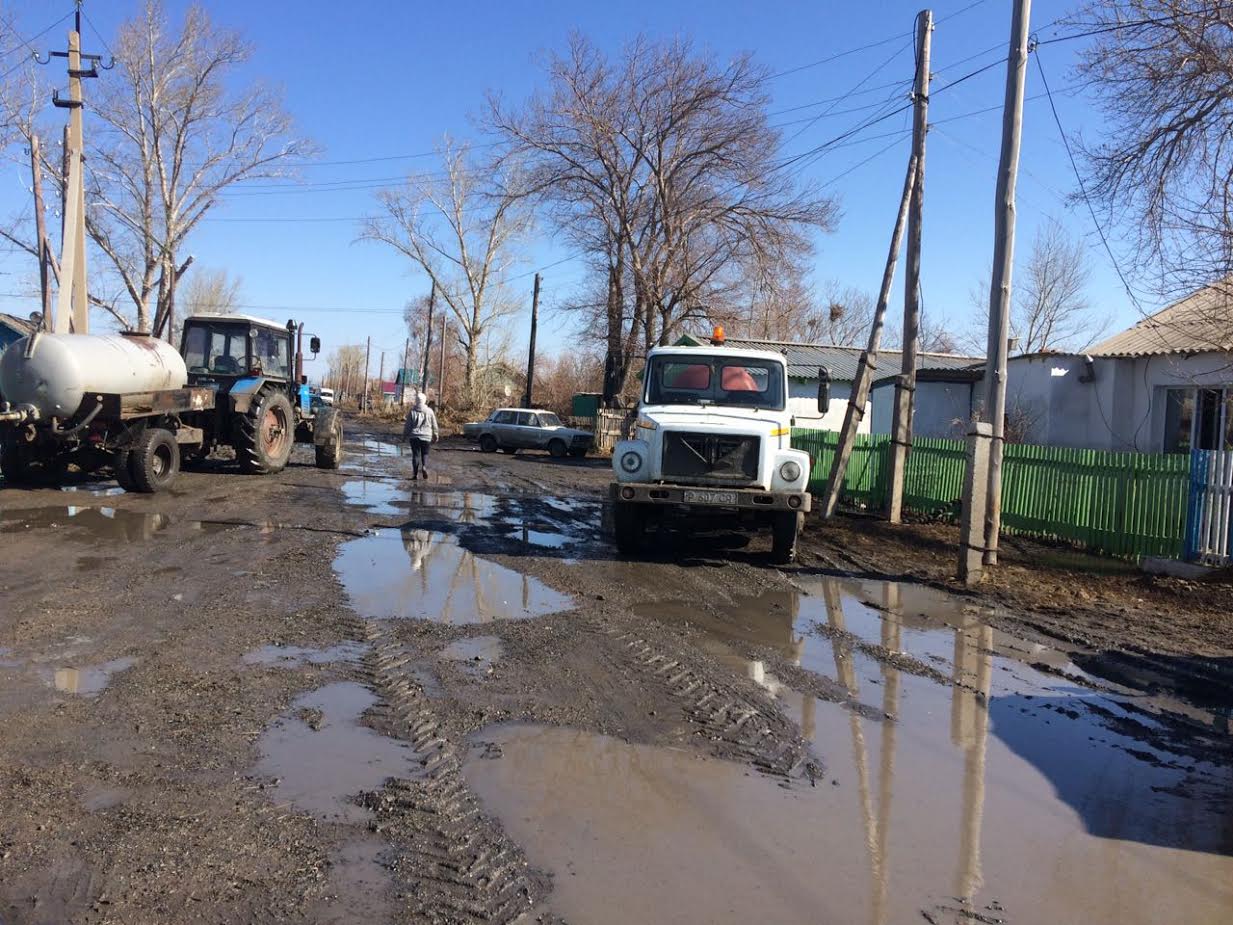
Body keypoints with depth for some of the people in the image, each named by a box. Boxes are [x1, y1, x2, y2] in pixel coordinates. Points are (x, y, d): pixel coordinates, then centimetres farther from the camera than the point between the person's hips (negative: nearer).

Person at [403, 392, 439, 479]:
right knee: (425, 454, 12)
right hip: (426, 436, 0)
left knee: (415, 454, 5)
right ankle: (424, 467, -14)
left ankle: (415, 473, 3)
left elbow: (407, 425, -1)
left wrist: (405, 435, 10)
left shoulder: (412, 411, -4)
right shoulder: (429, 411, -2)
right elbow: (434, 425, 4)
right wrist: (435, 435, 15)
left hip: (414, 436, 0)